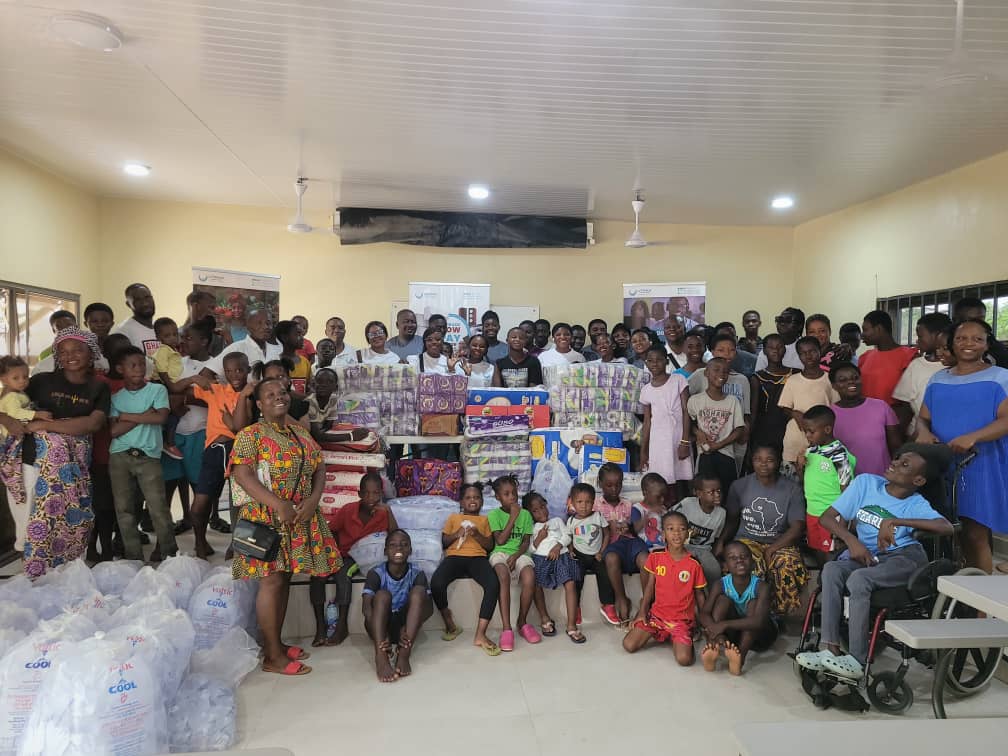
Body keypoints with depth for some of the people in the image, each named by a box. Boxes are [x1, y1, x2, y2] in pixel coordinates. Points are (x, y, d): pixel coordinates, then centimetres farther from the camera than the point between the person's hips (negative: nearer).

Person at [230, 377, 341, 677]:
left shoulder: (301, 434, 14)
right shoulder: (250, 435, -6)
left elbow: (319, 469, 11)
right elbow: (243, 475, -16)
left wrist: (313, 500, -8)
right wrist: (279, 504, -23)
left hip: (300, 518, 7)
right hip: (267, 517, -7)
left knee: (284, 578, 12)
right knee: (271, 581, -6)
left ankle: (275, 643, 24)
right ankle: (273, 657, 2)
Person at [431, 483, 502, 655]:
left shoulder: (484, 520, 25)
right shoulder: (453, 517, 25)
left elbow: (490, 545, 14)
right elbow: (444, 542, 17)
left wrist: (477, 535, -4)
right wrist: (456, 534, -3)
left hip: (477, 558, 0)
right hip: (455, 557, 0)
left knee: (494, 584, -34)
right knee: (436, 583, -34)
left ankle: (480, 634, -28)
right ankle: (450, 624, -6)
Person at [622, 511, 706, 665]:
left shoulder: (694, 564, -7)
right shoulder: (655, 557, -2)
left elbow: (699, 595, 3)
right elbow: (650, 586, 5)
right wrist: (642, 612, -2)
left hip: (682, 619, -2)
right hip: (656, 614, 2)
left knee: (684, 659, -24)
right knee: (629, 645, -12)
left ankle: (685, 639, 10)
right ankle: (656, 633, 14)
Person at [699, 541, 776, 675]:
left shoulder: (761, 586, -25)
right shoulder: (720, 584, -17)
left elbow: (759, 620, -39)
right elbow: (704, 614, -25)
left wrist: (724, 624, -45)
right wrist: (715, 629, -47)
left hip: (757, 635, -2)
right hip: (731, 633, 2)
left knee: (753, 603, -28)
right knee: (723, 599, -23)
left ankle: (741, 655, -38)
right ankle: (714, 647, -40)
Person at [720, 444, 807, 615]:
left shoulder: (792, 490, 1)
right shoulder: (740, 486, 6)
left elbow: (797, 528, -5)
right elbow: (731, 520, 12)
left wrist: (771, 550, -16)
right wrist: (721, 542, -7)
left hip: (780, 543, 0)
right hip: (747, 540, 0)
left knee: (789, 566, -34)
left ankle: (784, 618, -17)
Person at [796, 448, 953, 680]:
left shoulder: (916, 505, -1)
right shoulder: (866, 482, 6)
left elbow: (947, 527, -23)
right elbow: (827, 517, 5)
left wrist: (895, 521, -27)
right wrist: (852, 541, -13)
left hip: (904, 557, -4)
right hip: (866, 557, 4)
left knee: (858, 578, -32)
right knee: (831, 569, -27)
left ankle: (858, 660, -24)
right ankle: (832, 650, -27)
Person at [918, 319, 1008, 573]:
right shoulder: (938, 379, 14)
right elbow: (923, 417, 12)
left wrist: (972, 438, -27)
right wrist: (924, 432, -11)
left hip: (981, 467, -4)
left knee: (975, 535, -5)